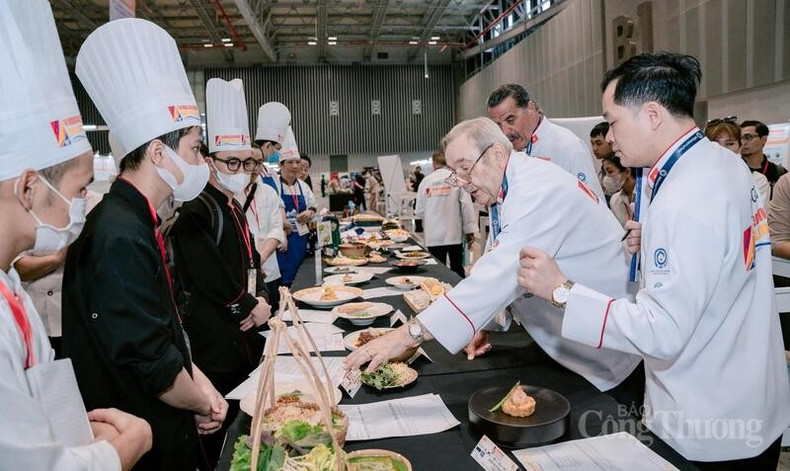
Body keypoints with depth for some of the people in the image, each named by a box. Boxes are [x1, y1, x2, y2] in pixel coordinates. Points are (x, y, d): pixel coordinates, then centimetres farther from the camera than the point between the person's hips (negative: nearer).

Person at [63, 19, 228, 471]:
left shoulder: (138, 224, 4)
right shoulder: (119, 238, -27)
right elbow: (150, 364, -27)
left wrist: (201, 387, 1)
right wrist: (205, 403, -10)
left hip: (166, 426, 9)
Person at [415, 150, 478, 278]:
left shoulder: (426, 181, 0)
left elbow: (419, 211, 4)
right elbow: (467, 205, -7)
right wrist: (470, 230, 0)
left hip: (434, 236, 0)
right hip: (455, 234, 0)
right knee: (457, 270, 13)